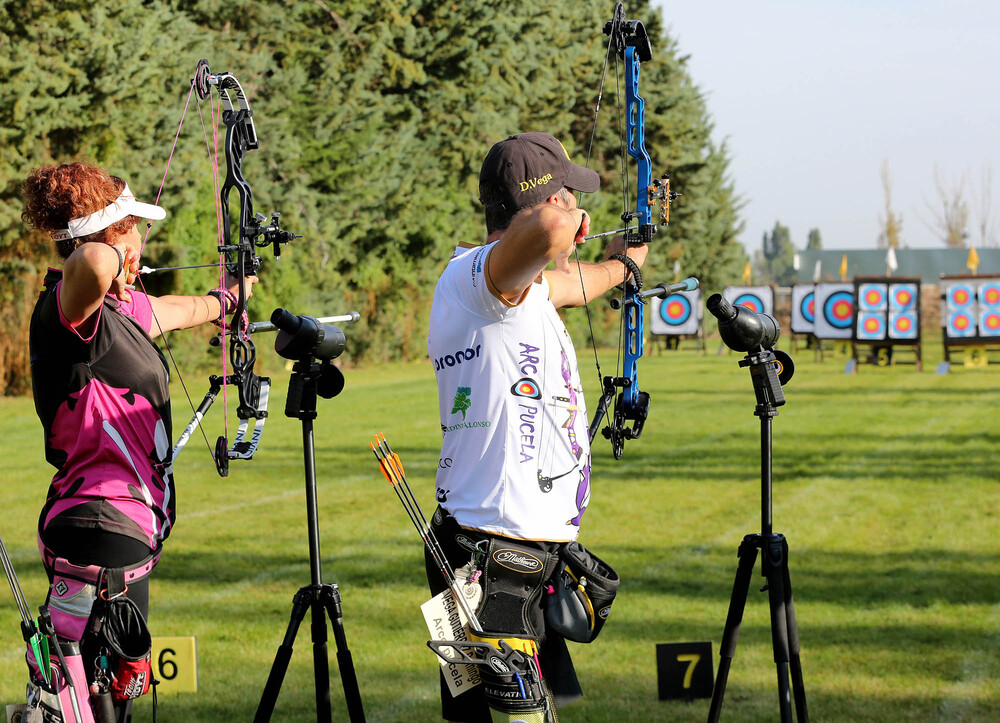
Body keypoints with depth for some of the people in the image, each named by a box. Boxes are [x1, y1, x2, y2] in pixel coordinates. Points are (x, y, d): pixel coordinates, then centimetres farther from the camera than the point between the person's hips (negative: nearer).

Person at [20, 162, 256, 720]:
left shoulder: (123, 307, 15)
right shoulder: (71, 309, -14)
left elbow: (183, 310, 39)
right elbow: (91, 266, -40)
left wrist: (226, 297, 59)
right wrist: (109, 259, -17)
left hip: (126, 531, 10)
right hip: (99, 532, -10)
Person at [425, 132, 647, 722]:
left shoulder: (530, 286, 16)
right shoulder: (473, 274, -15)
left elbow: (572, 281, 40)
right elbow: (542, 231, -37)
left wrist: (619, 262, 59)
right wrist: (568, 222, -14)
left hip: (539, 548, 10)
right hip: (493, 556, -10)